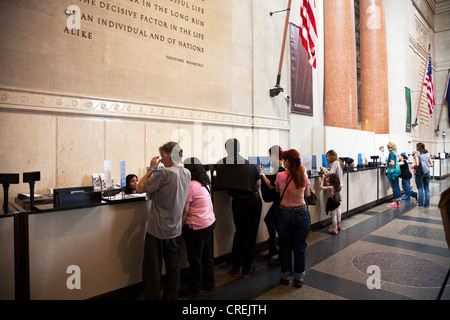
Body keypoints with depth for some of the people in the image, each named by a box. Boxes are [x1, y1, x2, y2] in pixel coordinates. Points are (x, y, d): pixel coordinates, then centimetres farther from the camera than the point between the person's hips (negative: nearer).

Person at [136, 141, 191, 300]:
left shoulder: (164, 173, -21)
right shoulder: (187, 173, 2)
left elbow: (139, 189, -13)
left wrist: (151, 169, -6)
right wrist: (155, 170, 6)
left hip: (157, 230, -7)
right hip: (175, 229, 7)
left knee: (152, 269, 8)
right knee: (173, 267, 18)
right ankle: (171, 296, 30)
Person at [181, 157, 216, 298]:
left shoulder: (190, 186, -20)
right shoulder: (205, 183, 6)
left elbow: (185, 210, -18)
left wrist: (180, 227, -9)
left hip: (197, 227, -9)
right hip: (210, 222, 9)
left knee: (195, 259, 6)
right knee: (207, 255, 20)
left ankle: (194, 290, 21)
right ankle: (209, 283, 34)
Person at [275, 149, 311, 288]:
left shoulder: (280, 176, -12)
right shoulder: (304, 176, -7)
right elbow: (307, 194, 9)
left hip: (284, 213, -1)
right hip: (301, 213, 1)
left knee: (285, 247, 14)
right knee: (300, 248, 13)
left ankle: (286, 276, 27)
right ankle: (298, 278, 24)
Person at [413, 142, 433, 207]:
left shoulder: (417, 154, -6)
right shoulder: (427, 154, 12)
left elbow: (417, 164, -15)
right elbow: (431, 164, 12)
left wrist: (413, 166, 5)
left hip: (420, 172, -5)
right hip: (427, 172, 5)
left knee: (420, 188, 2)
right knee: (427, 188, 8)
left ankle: (421, 204, 6)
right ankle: (427, 204, 11)